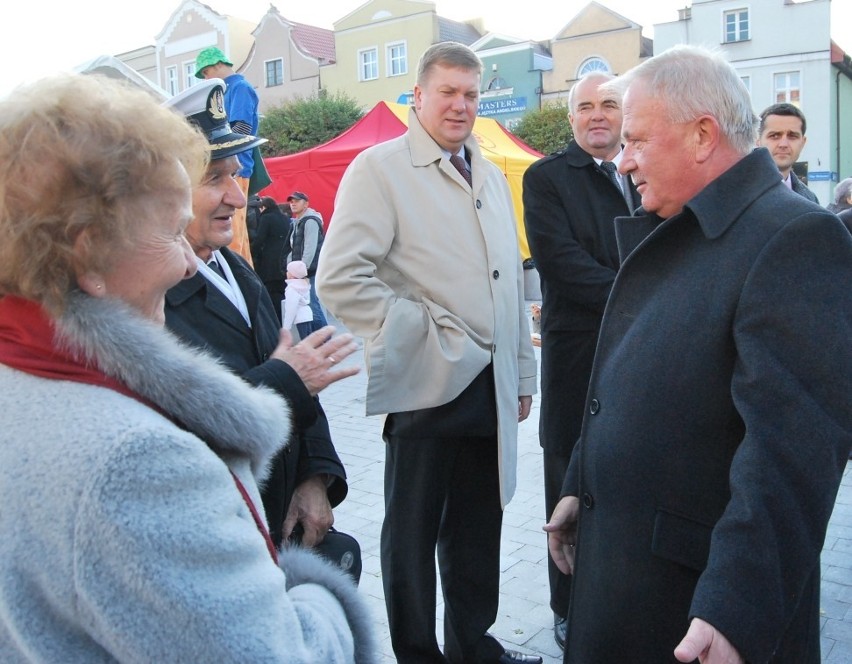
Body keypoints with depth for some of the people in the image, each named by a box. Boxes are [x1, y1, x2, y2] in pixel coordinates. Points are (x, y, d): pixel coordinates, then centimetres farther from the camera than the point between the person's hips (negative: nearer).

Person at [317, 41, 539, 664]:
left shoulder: (492, 176, 16)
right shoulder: (380, 168, -6)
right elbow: (340, 279, -16)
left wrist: (522, 372, 17)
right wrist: (423, 328, -14)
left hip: (490, 382, 7)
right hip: (427, 382, -6)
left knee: (478, 529, 18)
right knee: (414, 531, 9)